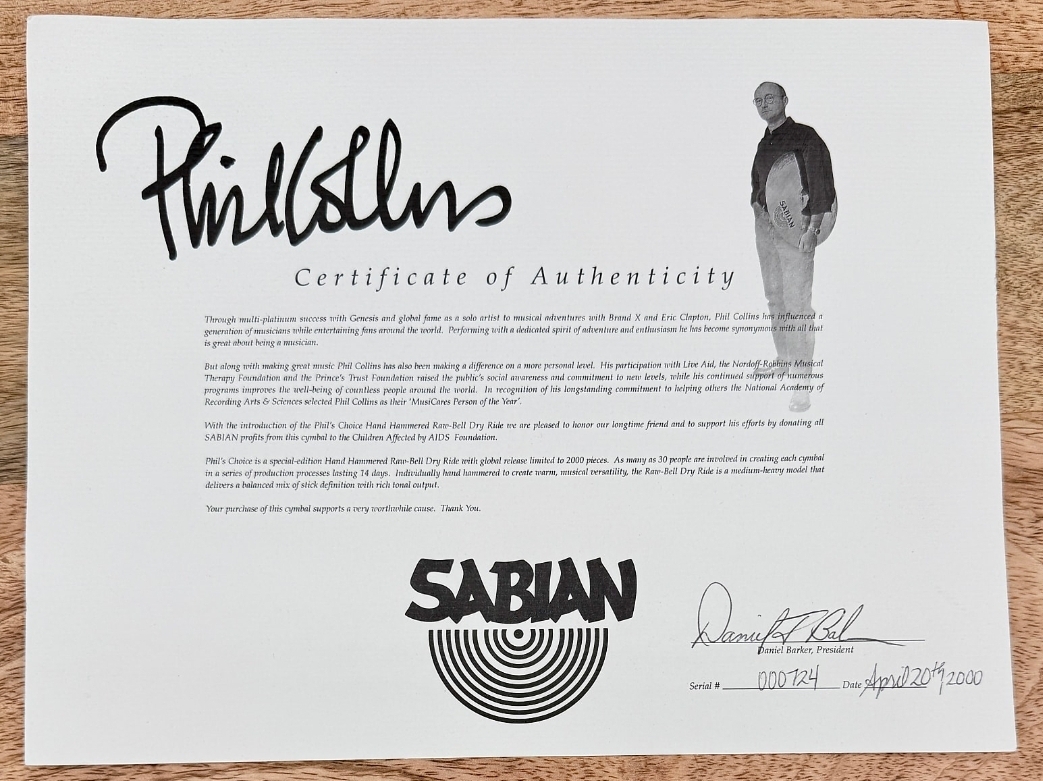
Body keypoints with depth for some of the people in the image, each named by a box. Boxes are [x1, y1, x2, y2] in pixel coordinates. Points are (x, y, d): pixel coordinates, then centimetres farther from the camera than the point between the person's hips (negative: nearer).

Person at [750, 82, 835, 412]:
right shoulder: (763, 143, 17)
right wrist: (756, 206, 17)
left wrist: (813, 227, -18)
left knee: (797, 303, -11)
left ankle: (801, 379, -9)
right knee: (774, 298, 15)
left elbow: (822, 183, -11)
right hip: (765, 225, 8)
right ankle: (783, 359, 29)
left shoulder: (804, 136, -6)